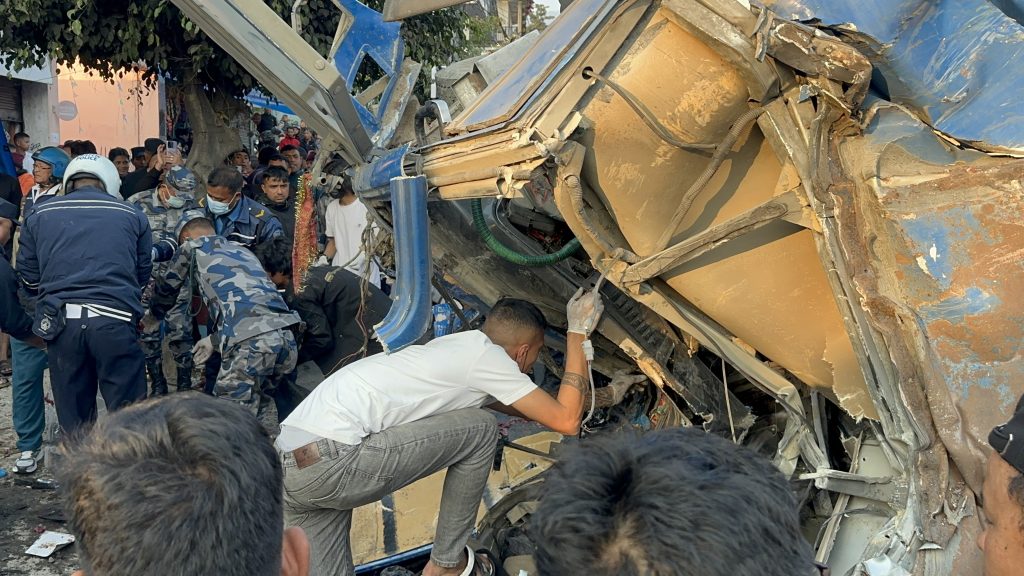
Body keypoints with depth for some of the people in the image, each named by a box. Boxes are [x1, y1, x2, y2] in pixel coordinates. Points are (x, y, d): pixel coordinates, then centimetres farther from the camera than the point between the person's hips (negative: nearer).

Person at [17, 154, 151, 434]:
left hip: (61, 321, 2)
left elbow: (28, 275, 17)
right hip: (115, 320, -2)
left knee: (74, 416, 11)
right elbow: (143, 273, 15)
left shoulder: (39, 214, 14)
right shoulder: (132, 215, 11)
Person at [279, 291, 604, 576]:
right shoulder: (488, 356, -4)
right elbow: (565, 421, -3)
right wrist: (578, 332, 5)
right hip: (330, 464, -9)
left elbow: (523, 407, 39)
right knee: (480, 428, 2)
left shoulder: (463, 345, 22)